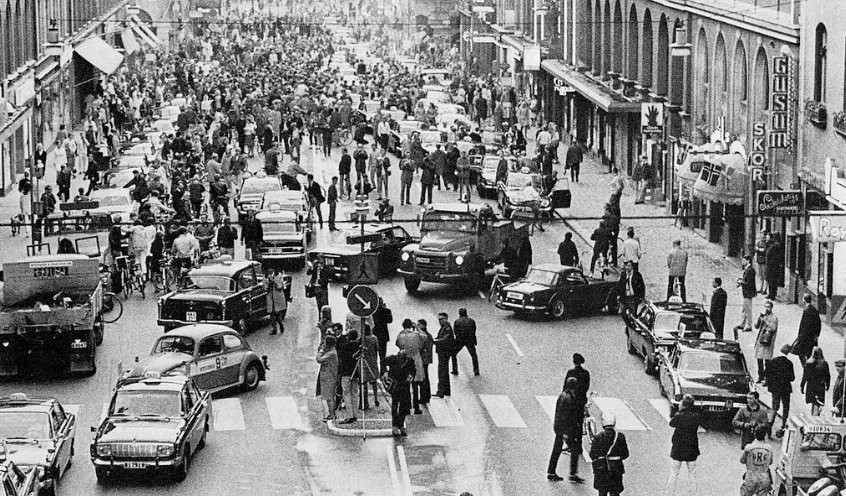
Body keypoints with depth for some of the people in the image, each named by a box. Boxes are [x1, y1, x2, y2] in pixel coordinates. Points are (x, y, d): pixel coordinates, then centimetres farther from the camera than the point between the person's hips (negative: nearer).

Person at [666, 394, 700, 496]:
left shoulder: (679, 416, -20)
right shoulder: (697, 417, -13)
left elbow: (671, 423, -3)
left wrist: (679, 411, 0)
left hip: (677, 450, -2)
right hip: (692, 451, 2)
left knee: (673, 475, 10)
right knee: (692, 475, 16)